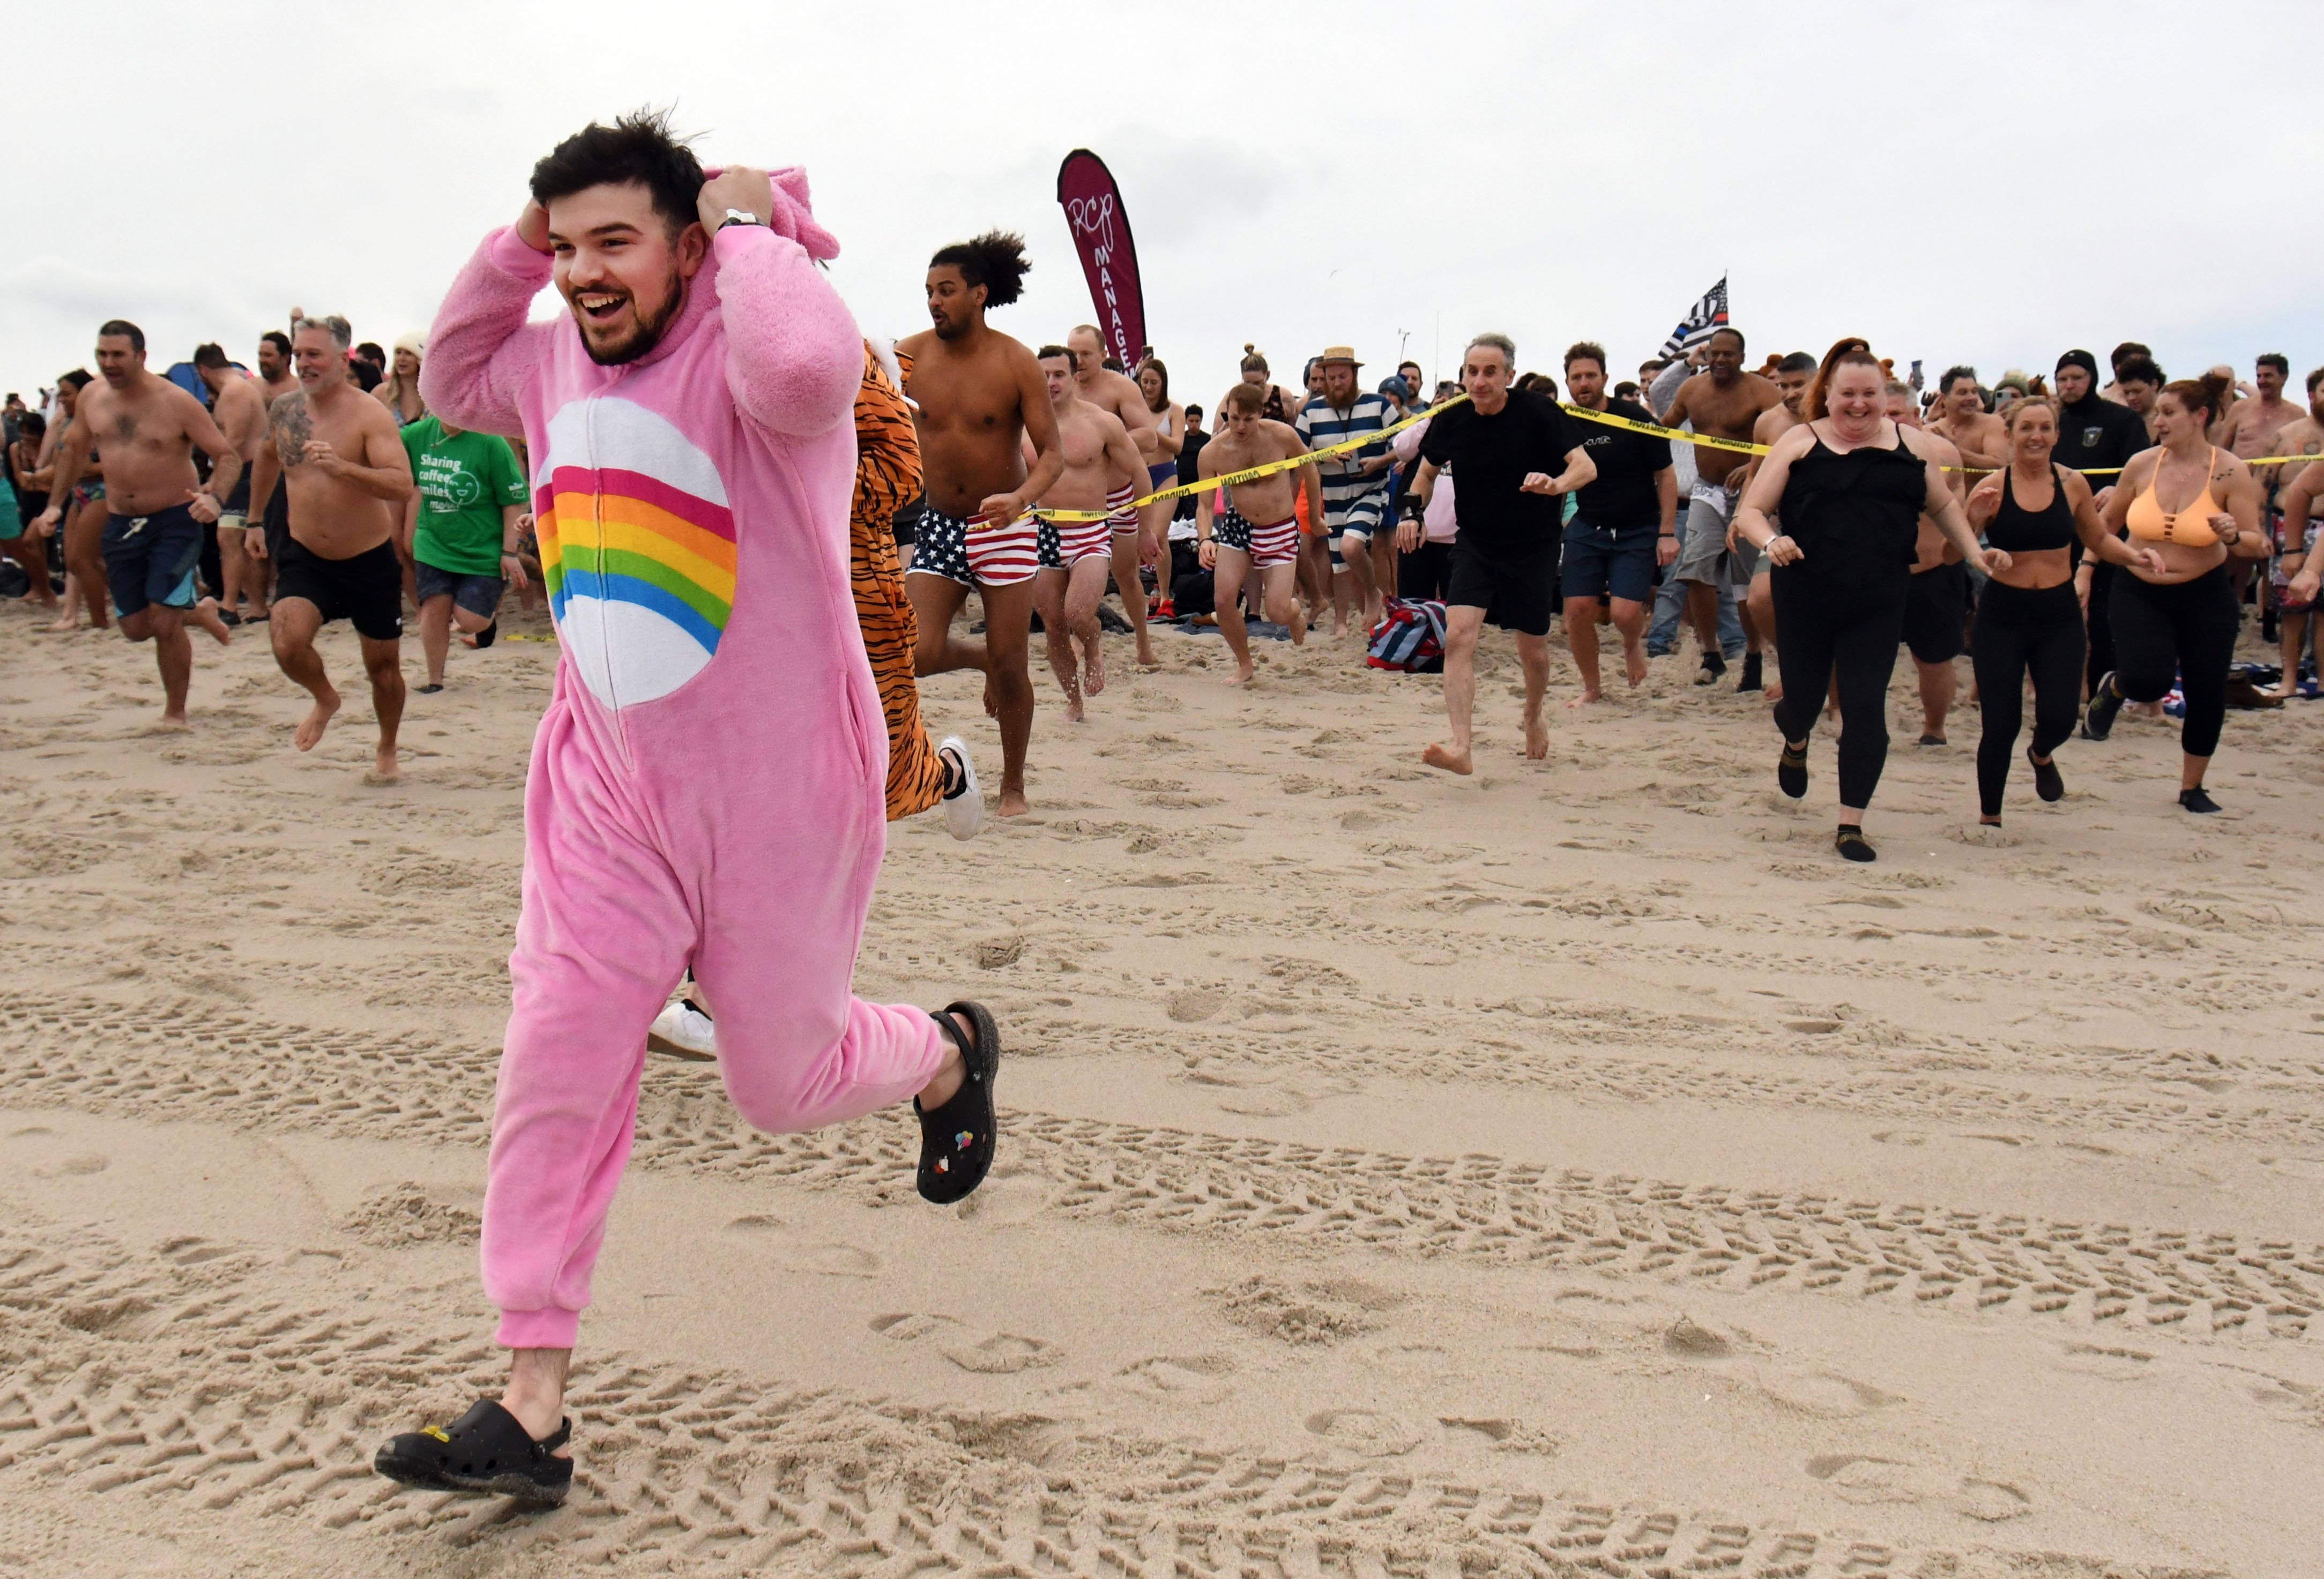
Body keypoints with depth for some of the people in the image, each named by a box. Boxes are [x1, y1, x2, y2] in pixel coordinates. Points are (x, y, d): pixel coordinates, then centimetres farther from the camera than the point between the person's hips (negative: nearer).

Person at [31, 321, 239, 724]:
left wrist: (215, 499, -32)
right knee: (136, 628, 8)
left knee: (164, 623, -12)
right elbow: (74, 451, 19)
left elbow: (228, 456, -14)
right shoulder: (91, 397, 3)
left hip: (174, 522, -5)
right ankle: (198, 611, 39)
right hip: (121, 523, 6)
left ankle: (175, 712, 6)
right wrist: (55, 503, 12)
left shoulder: (177, 402, -14)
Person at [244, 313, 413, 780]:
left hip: (370, 560, -3)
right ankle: (325, 699, 14)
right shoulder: (284, 410, 1)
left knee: (383, 663, 9)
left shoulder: (370, 414, -15)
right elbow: (268, 458, 24)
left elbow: (402, 486, -28)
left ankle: (387, 752, 36)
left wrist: (341, 466, -40)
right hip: (305, 556, 3)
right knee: (288, 645, -20)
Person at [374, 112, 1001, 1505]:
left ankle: (950, 1055, 45)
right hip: (606, 790, 6)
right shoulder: (556, 360, 7)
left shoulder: (741, 339, -16)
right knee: (554, 1076, 0)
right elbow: (452, 383, 28)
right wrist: (515, 246, 11)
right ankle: (532, 1412, 10)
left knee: (784, 1083, 10)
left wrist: (750, 223, -23)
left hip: (777, 790, -6)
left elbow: (809, 369, -42)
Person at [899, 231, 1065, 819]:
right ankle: (983, 659, 25)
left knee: (1010, 665, -1)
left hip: (1005, 527, -3)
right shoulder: (910, 356, -3)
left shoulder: (1015, 363, -11)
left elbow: (1053, 454, -13)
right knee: (917, 654, -11)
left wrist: (1019, 497, -33)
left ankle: (1013, 788, 18)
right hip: (938, 525, 3)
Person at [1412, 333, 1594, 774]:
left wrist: (1555, 484, -41)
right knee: (1458, 635, -19)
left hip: (1534, 546, -2)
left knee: (1533, 650, 9)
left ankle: (1534, 719, 41)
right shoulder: (1451, 421, -6)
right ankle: (1461, 749, -24)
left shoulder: (1538, 412, -15)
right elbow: (1427, 471, 13)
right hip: (1475, 543, 2)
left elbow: (1586, 466, -20)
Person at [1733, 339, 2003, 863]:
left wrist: (1975, 552, 10)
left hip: (1879, 603, 1)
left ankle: (1851, 825, 7)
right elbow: (1750, 512, -4)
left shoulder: (1912, 445, 6)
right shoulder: (1800, 443, -1)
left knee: (1866, 709, -5)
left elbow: (1943, 505, 23)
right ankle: (1796, 744, 50)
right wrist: (1770, 541, -25)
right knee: (1803, 697, 10)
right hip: (1806, 599, -1)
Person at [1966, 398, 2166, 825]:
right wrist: (1974, 520, -27)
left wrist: (2135, 555, -4)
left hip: (2059, 614, 2)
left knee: (2060, 718, -5)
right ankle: (1988, 818, 18)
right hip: (2002, 616, -2)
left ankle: (2041, 756, 34)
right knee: (2001, 725, -2)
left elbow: (2099, 540, 14)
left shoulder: (2073, 484, 1)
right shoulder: (1992, 488, -7)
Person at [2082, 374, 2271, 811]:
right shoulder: (2141, 464, -6)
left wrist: (2233, 537, -32)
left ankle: (2192, 787, 25)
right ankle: (2111, 689, 17)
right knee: (2147, 681, -22)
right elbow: (2107, 525, 9)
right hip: (2139, 593, 0)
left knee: (2206, 694, 4)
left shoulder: (2231, 473, -12)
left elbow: (2258, 546, -12)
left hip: (2205, 595, 0)